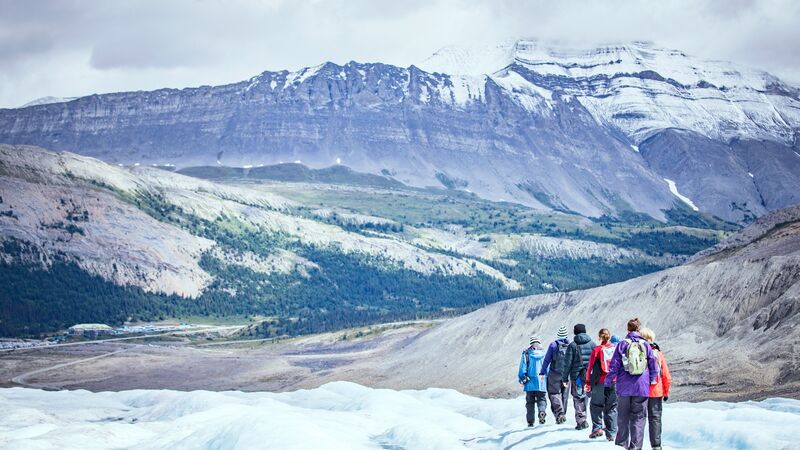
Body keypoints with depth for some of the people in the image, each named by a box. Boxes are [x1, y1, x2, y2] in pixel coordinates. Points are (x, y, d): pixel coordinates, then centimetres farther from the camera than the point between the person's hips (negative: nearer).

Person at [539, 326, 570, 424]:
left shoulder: (553, 345, -7)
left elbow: (547, 360, -5)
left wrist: (542, 372, 1)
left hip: (554, 374, -3)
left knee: (554, 393, 1)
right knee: (564, 395, 13)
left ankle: (559, 413, -15)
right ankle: (563, 414, 19)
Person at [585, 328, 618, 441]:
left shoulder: (597, 350, -2)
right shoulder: (617, 349, 5)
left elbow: (591, 367, -2)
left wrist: (588, 382, 2)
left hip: (600, 382, -3)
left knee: (596, 405, 10)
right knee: (612, 407, 8)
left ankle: (597, 428, -4)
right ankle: (611, 433, 6)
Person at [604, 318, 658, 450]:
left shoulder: (622, 344, -1)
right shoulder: (645, 345, 2)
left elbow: (614, 365, -2)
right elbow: (653, 366, 5)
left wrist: (608, 382, 5)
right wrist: (651, 382, 14)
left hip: (624, 388, 0)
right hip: (642, 388, 0)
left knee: (623, 418, 9)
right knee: (638, 418, 3)